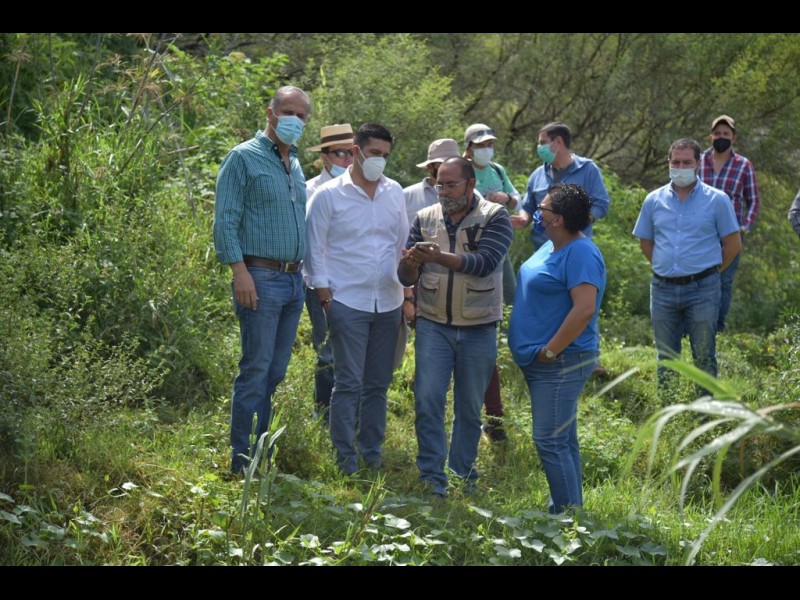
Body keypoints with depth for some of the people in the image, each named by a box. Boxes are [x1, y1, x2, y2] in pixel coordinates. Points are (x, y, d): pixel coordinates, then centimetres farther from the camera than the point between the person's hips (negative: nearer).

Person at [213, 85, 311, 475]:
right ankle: (243, 462, -4)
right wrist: (240, 272, -18)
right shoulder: (244, 158, -5)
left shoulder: (296, 166, 18)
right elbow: (225, 220, -10)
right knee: (256, 370, -8)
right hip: (261, 278, -8)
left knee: (277, 372, 9)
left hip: (294, 279, 8)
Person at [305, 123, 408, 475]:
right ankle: (345, 457, 3)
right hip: (347, 301, -5)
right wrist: (324, 294, -7)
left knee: (379, 383, 10)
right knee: (348, 383, -4)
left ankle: (371, 451, 21)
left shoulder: (395, 192, 10)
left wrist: (407, 285, 11)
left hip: (388, 301, 5)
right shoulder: (329, 195, -4)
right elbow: (315, 248, -2)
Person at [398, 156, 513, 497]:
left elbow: (484, 263, -20)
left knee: (470, 407, 9)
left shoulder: (495, 218, -3)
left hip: (478, 328, -1)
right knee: (427, 400, -8)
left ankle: (463, 475, 22)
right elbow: (406, 278, 3)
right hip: (433, 325, 2)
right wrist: (410, 262, -21)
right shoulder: (426, 219, 5)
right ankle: (432, 478, -4)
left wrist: (439, 257, -31)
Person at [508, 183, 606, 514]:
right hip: (540, 360, 10)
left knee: (550, 441, -10)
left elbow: (584, 309, -28)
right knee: (563, 439, 16)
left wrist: (550, 351, -22)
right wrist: (539, 351, 16)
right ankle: (568, 509, 24)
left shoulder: (581, 254, -19)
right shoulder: (552, 246, 12)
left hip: (561, 362, -10)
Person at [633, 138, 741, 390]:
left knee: (704, 357, 3)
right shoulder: (654, 200, 5)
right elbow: (645, 241, 16)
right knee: (666, 357, 12)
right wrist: (663, 266, 9)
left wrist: (710, 271, 2)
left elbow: (733, 244, 0)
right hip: (663, 288, 3)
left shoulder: (717, 200, -4)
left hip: (702, 288, -3)